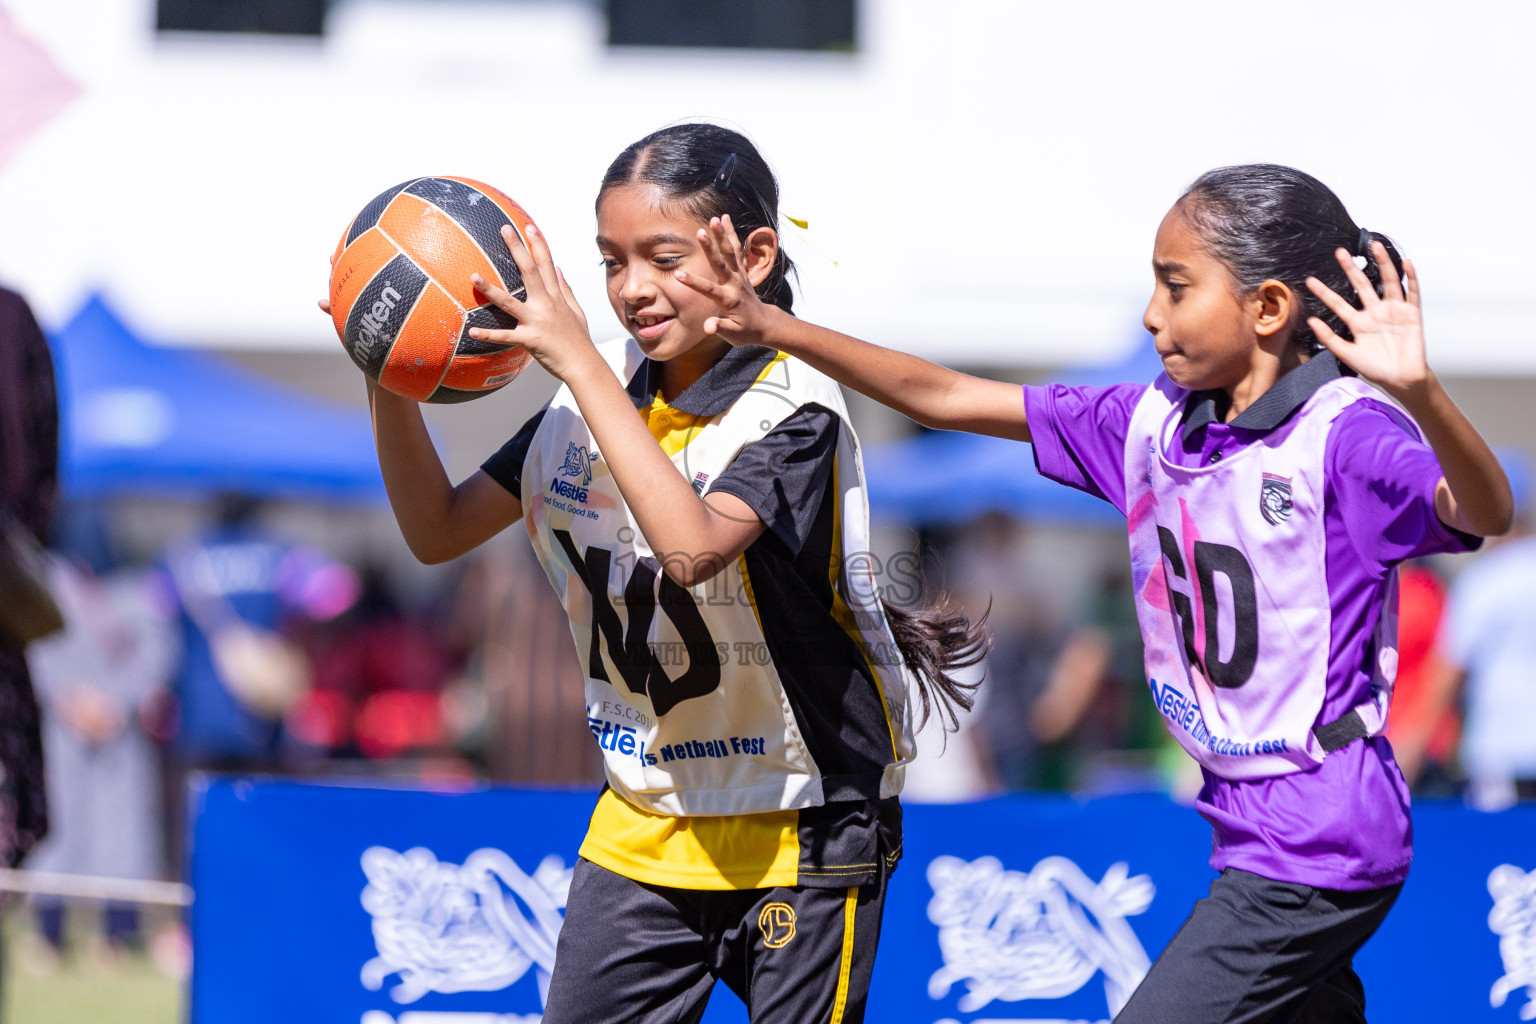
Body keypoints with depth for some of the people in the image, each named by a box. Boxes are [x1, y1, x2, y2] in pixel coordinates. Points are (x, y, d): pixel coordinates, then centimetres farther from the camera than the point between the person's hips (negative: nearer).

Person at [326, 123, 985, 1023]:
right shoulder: (599, 391, 2)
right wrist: (389, 382, -11)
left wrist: (579, 361, -35)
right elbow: (438, 531, 6)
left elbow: (692, 547, -37)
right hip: (645, 822, 6)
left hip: (800, 835, -6)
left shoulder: (794, 409, -18)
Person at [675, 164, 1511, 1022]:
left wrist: (1417, 393, -54)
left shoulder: (1344, 436, -18)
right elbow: (948, 400, 10)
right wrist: (774, 329, 6)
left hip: (1316, 846, -8)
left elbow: (1483, 514, -36)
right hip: (1252, 824, 8)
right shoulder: (1157, 422, 4)